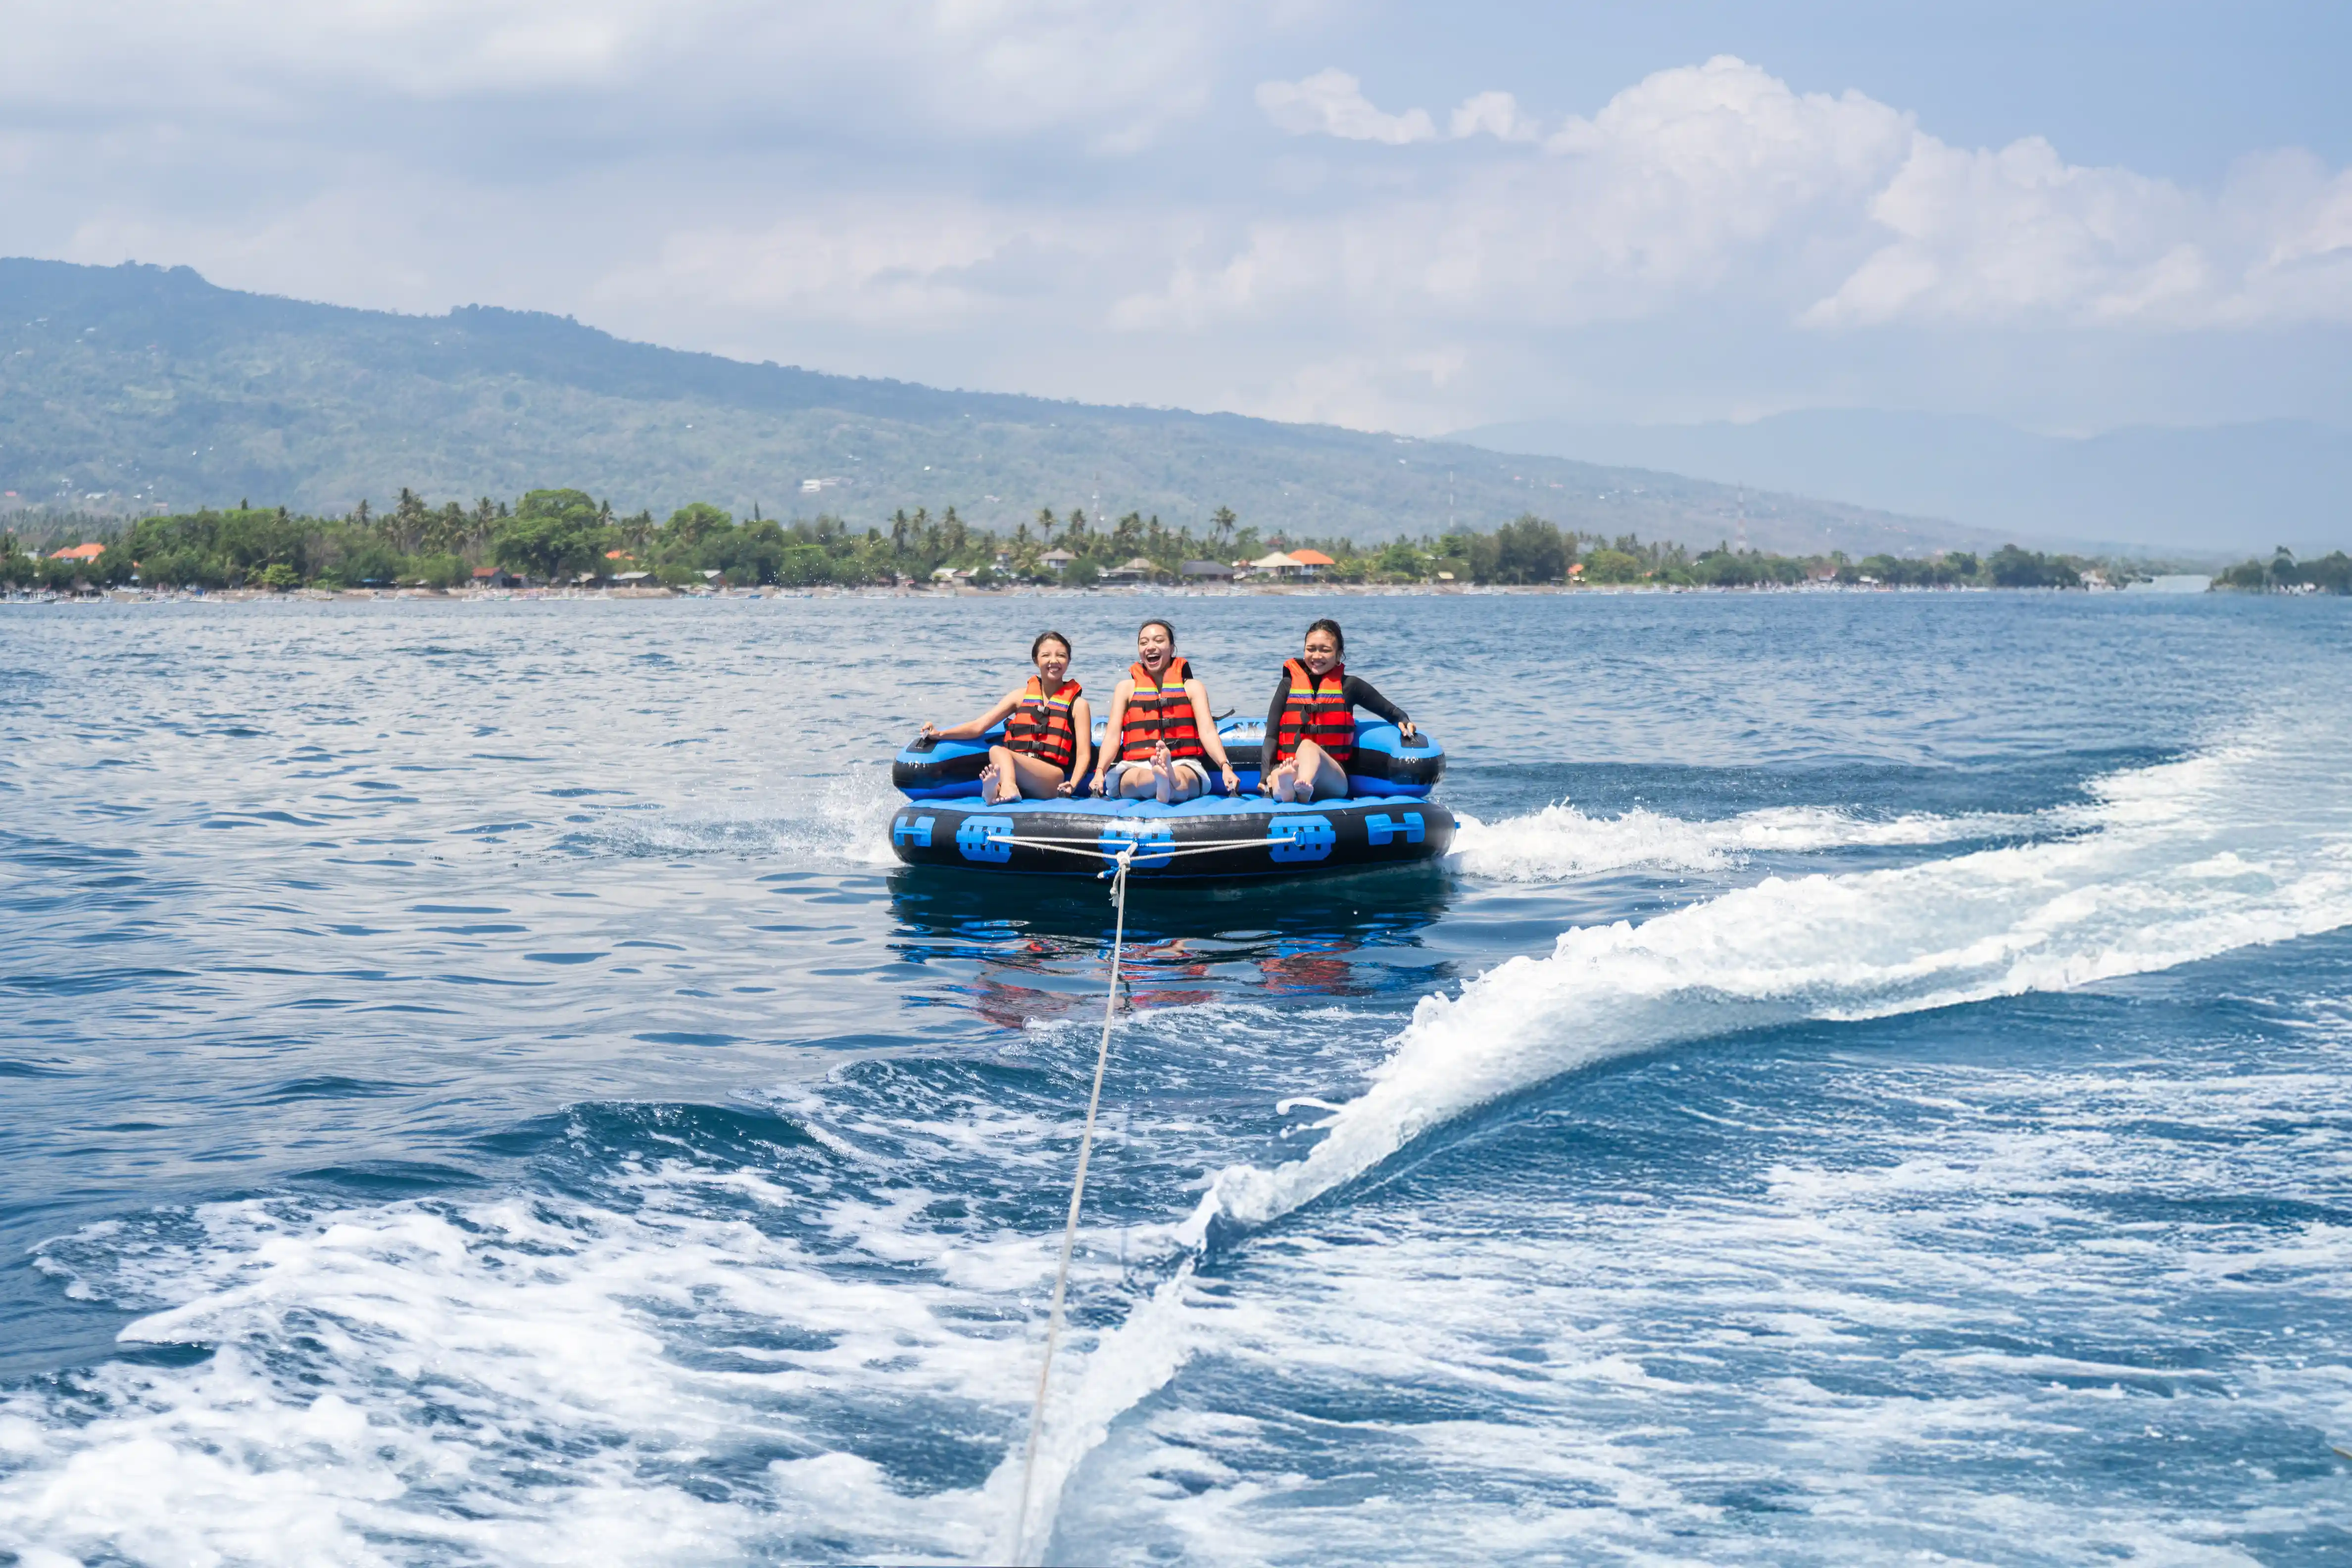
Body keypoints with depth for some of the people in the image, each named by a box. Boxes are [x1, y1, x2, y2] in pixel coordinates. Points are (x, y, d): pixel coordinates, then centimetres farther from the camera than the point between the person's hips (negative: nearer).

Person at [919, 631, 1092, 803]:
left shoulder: (1077, 704, 12)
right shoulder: (1021, 696, 21)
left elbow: (1083, 754, 3)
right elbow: (979, 726, 13)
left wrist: (1072, 785, -17)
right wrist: (940, 734, -2)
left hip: (1053, 781, -4)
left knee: (998, 751, -35)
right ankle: (1008, 789, -64)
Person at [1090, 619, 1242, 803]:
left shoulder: (1192, 687, 17)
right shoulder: (1127, 688, 19)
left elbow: (1207, 732, 4)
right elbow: (1113, 736, 8)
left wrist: (1225, 767, -16)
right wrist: (1100, 772, -11)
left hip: (1184, 766, 0)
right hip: (1135, 767, 0)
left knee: (1182, 780, -40)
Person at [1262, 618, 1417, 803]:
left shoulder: (1349, 685, 13)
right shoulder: (1289, 685, 14)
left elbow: (1390, 711, 20)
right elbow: (1271, 735, 10)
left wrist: (1402, 722, -5)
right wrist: (1266, 775, -7)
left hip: (1333, 779, -1)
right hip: (1287, 768, 2)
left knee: (1308, 747, -36)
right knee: (1277, 778, -36)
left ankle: (1303, 789, -69)